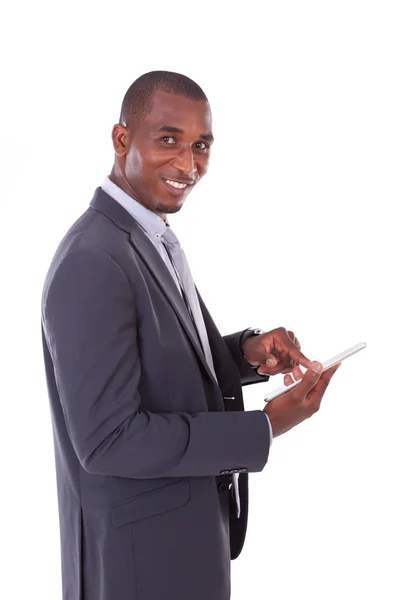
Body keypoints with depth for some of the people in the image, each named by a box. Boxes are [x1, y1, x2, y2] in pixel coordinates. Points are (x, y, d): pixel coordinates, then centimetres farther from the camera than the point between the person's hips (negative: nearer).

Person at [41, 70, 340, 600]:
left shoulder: (156, 238, 5)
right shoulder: (94, 261, -25)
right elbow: (109, 439, -26)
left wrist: (246, 352, -6)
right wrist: (265, 428, -23)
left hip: (190, 515, 9)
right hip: (142, 551, -9)